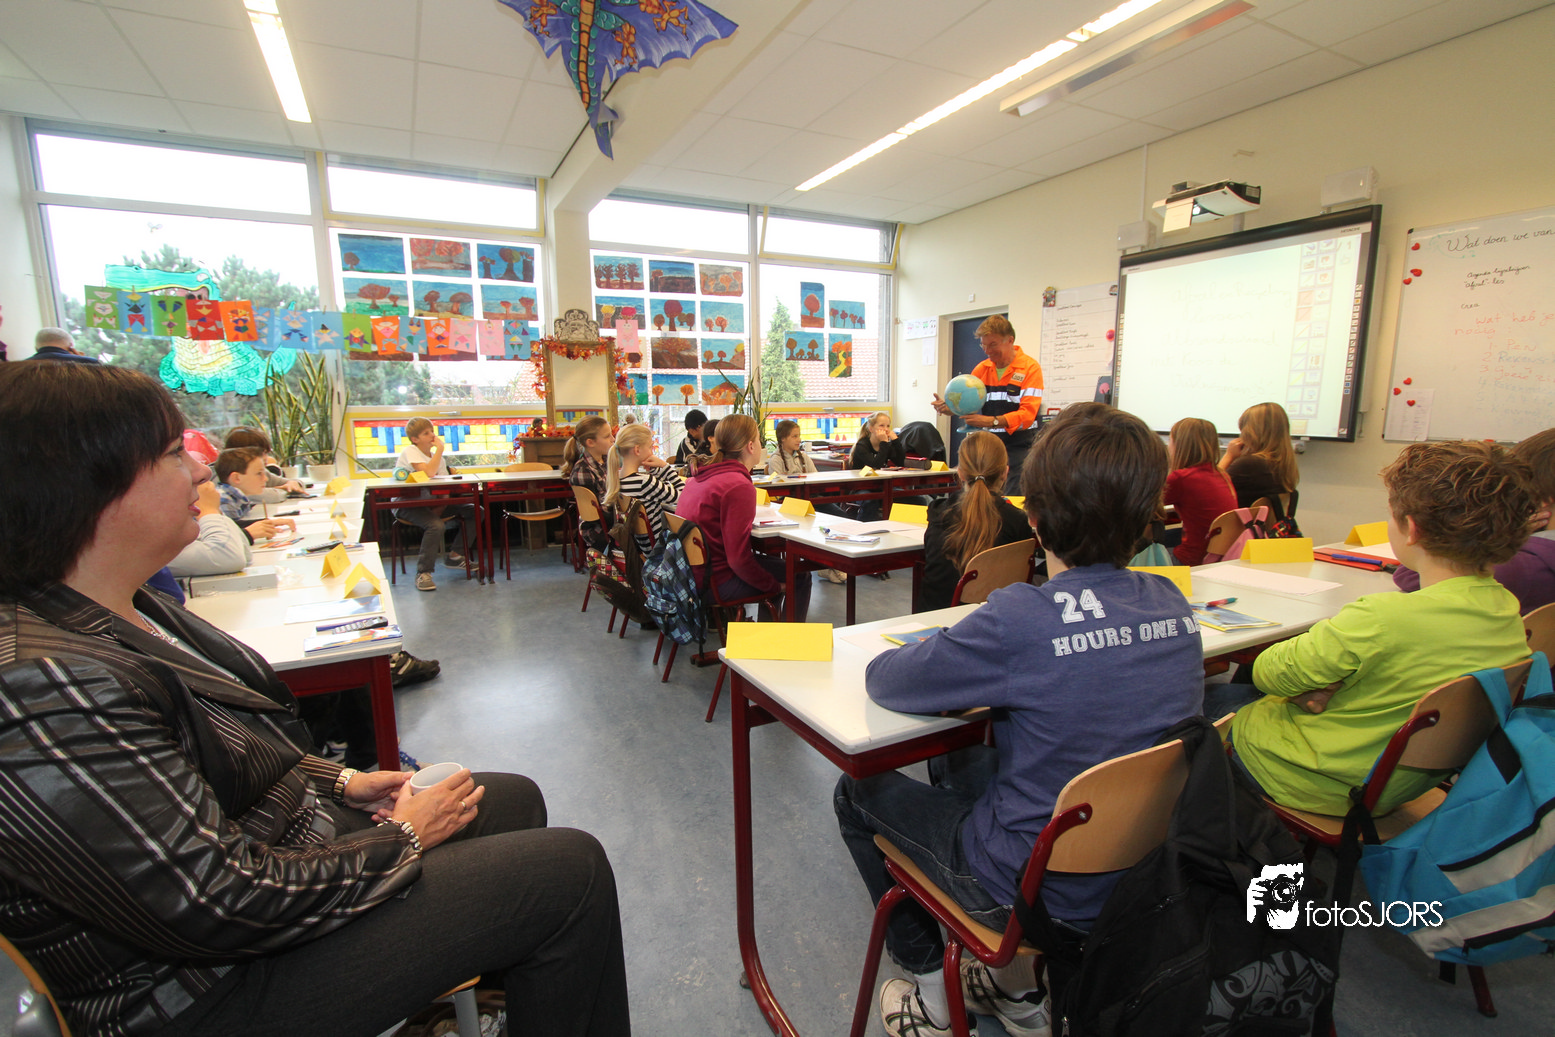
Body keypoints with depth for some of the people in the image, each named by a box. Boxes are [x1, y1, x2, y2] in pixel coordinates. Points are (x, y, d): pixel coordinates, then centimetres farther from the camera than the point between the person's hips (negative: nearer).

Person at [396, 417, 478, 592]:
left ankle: (452, 555, 8)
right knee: (436, 525, -35)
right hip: (407, 505, -7)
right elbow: (429, 472, -30)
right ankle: (423, 574, -22)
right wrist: (441, 448, -21)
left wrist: (440, 507, -16)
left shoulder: (437, 456, 9)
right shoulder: (410, 451, -11)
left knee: (475, 511, -3)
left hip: (431, 502, 7)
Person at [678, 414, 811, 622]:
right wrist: (775, 587, -9)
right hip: (715, 584, -9)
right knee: (800, 577, 3)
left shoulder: (698, 478, 6)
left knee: (772, 559, 26)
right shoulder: (739, 486, -22)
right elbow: (738, 557, -24)